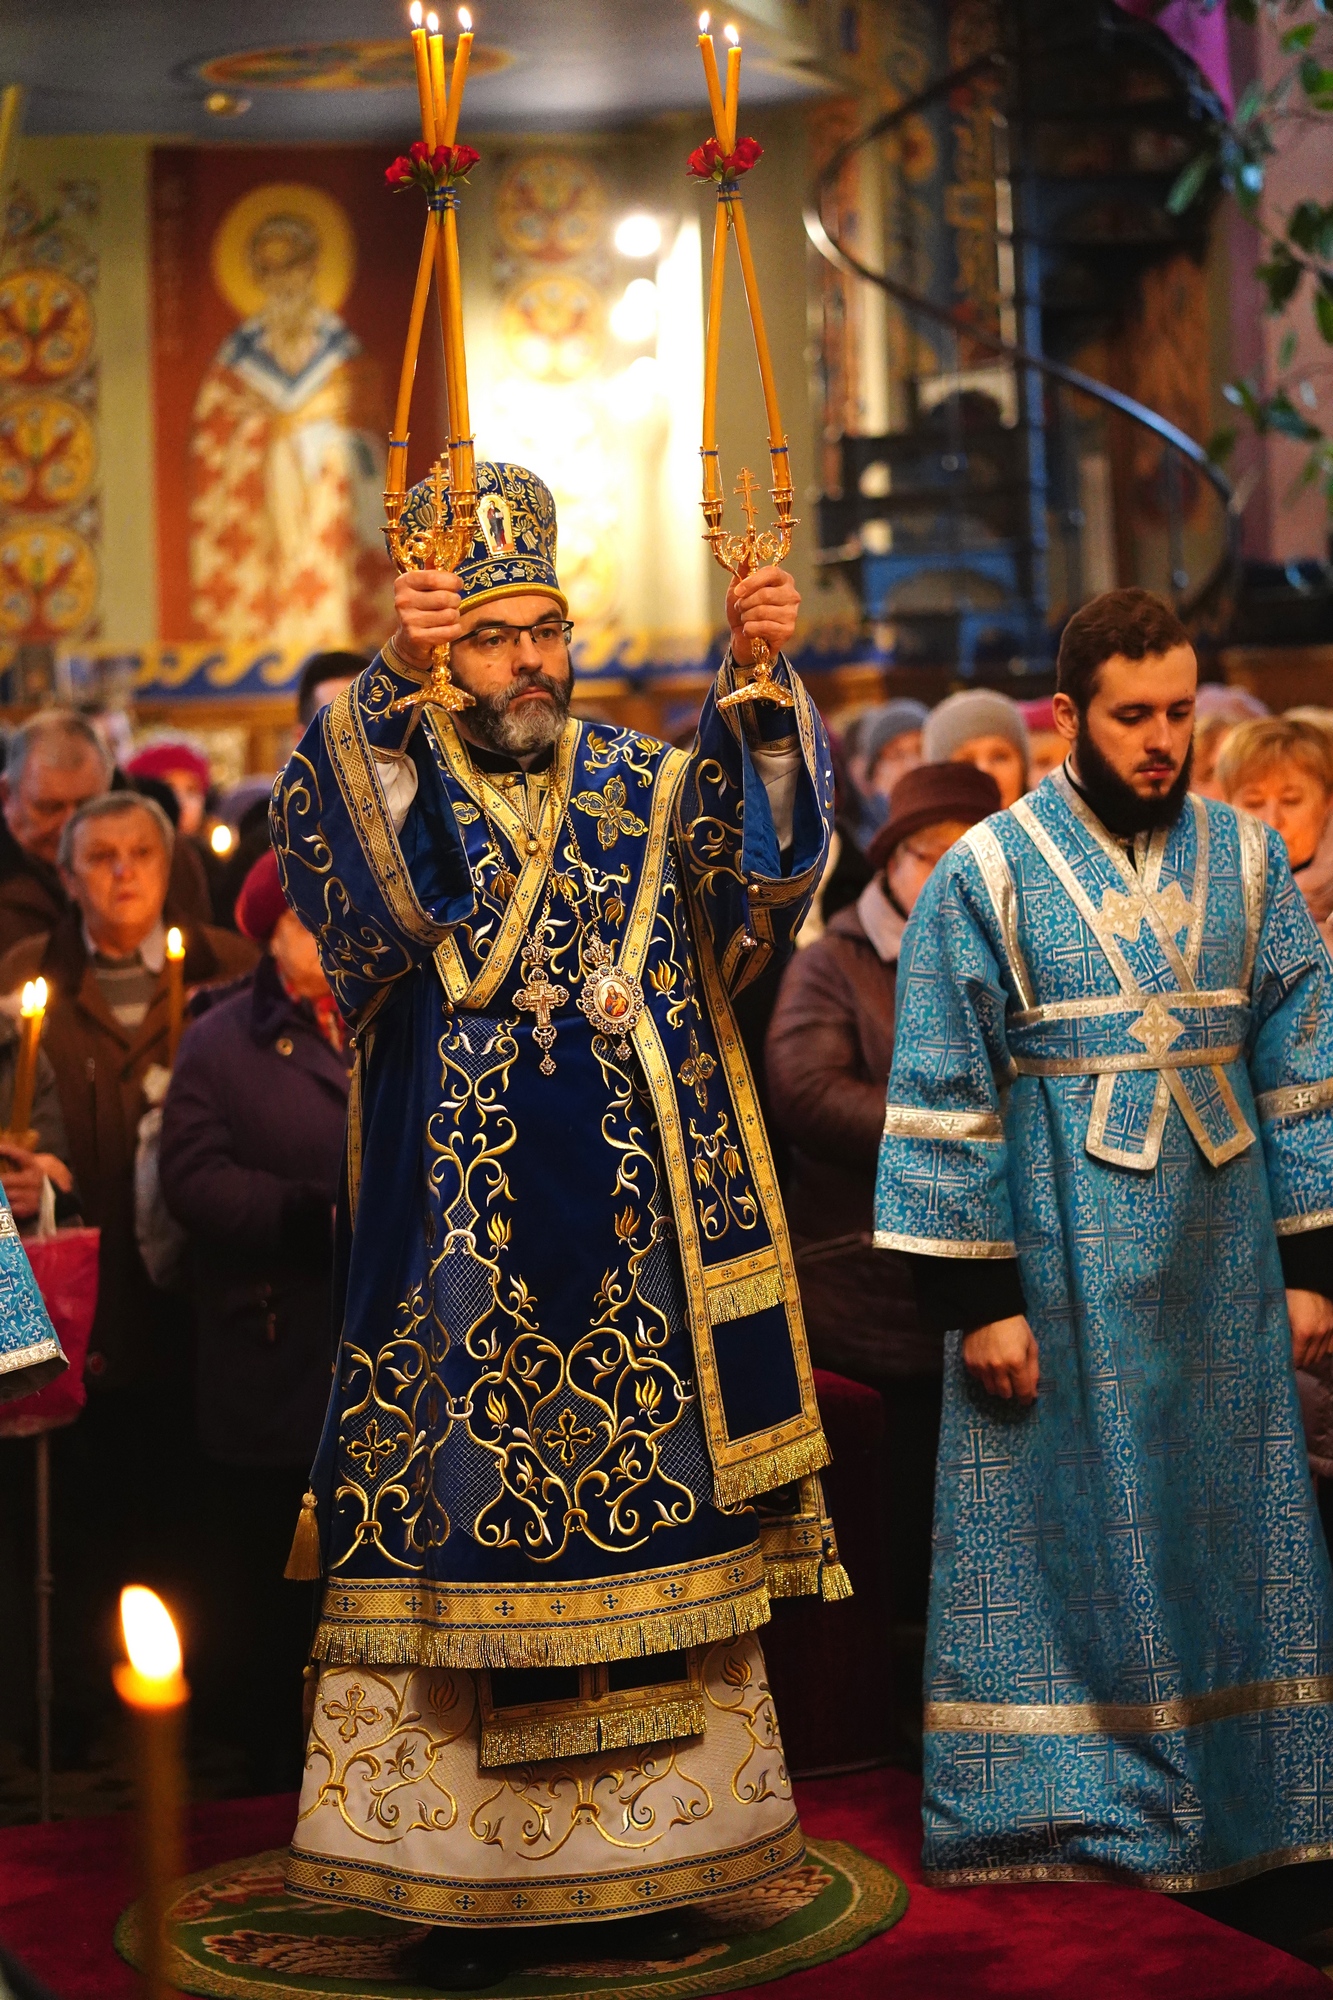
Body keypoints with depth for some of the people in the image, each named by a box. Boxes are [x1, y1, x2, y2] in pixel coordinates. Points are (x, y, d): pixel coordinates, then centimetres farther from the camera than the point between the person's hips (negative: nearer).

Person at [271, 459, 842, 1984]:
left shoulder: (642, 788, 8)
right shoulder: (394, 785, 3)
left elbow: (760, 839, -10)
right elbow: (321, 837, -20)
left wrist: (761, 682, -27)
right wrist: (389, 683, -35)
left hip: (634, 1249, 2)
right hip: (461, 1267, -2)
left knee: (645, 1529, 7)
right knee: (458, 1530, 1)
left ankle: (646, 1855, 19)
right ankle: (461, 1876, 10)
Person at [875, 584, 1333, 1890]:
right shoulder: (987, 876, -6)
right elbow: (941, 1102, -7)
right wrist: (973, 1295, -11)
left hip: (1219, 1277, 4)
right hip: (1061, 1277, -3)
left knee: (1224, 1530, 11)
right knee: (1064, 1538, 4)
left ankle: (1224, 1804, 25)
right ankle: (1059, 1808, 17)